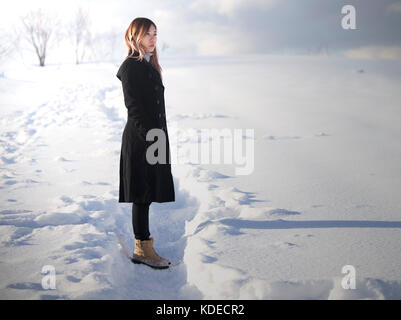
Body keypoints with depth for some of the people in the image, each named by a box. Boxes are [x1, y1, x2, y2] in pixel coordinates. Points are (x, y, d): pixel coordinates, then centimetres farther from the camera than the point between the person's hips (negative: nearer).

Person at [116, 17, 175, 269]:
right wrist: (150, 137, -22)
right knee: (142, 195, -3)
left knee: (145, 196, 11)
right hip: (140, 140, -9)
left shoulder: (149, 66, 19)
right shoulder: (130, 67, -9)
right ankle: (144, 249, 4)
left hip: (154, 138, 9)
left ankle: (142, 248, 18)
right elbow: (134, 107, -16)